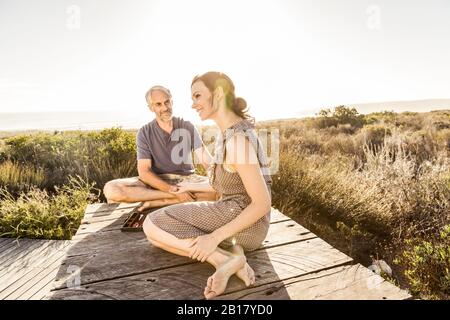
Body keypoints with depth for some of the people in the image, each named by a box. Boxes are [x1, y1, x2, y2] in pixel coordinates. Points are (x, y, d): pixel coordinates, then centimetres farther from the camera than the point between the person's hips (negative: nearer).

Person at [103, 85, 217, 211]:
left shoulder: (188, 127, 1)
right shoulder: (144, 133, -3)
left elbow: (207, 160, -8)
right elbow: (144, 171, -12)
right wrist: (174, 191, -26)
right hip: (156, 182, 0)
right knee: (111, 189, -25)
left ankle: (156, 202, -25)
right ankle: (173, 196, -24)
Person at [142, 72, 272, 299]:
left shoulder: (237, 141, -25)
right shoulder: (236, 128, 7)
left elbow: (263, 203, -24)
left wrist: (215, 236, -22)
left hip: (245, 224, -10)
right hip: (236, 216, 10)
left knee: (152, 225, -7)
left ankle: (224, 258, -17)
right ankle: (230, 250, -4)